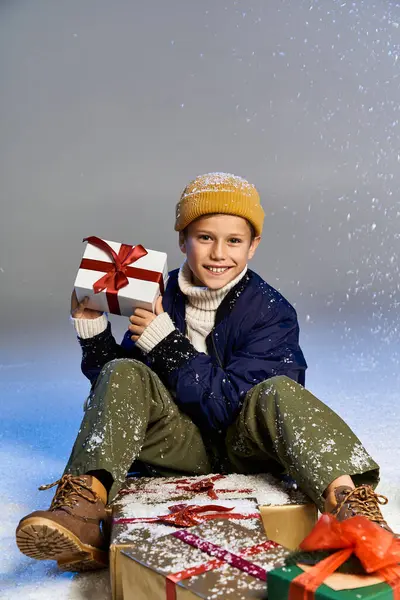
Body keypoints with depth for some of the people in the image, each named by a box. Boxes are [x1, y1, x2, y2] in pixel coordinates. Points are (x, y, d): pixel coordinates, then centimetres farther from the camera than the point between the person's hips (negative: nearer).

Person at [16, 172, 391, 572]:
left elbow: (231, 405, -19)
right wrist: (92, 330, -11)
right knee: (123, 374, -20)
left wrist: (166, 344, -22)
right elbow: (119, 390, 4)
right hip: (183, 445, 3)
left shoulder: (271, 312, -10)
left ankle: (348, 502, -52)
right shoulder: (161, 300, 0)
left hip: (246, 444, -3)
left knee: (279, 391, -31)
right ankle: (83, 513, -39)